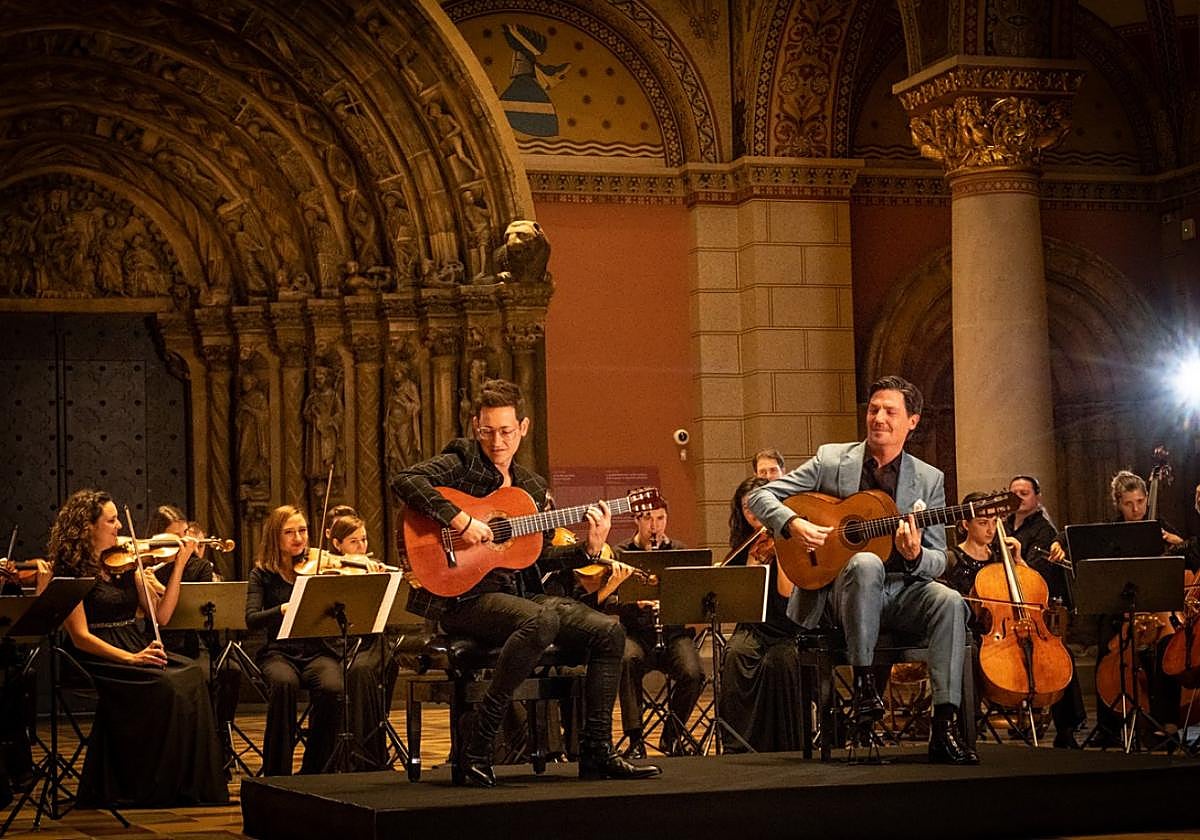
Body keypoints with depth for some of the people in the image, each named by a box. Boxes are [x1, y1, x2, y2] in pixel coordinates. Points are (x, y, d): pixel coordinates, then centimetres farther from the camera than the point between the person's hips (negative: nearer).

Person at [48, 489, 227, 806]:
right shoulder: (70, 573, -5)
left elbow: (161, 615, 10)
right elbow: (80, 637, -13)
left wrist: (179, 565, 3)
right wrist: (129, 658, -24)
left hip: (137, 651, 6)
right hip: (98, 661, -6)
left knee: (193, 674, -21)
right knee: (166, 684, -29)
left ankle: (192, 784, -19)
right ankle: (161, 789, -19)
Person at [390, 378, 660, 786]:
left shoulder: (532, 486, 18)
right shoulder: (463, 461, -1)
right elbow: (404, 480, -20)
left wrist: (588, 549, 5)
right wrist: (461, 520, -26)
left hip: (521, 592, 7)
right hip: (465, 596, -7)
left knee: (608, 631, -6)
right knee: (541, 621, -36)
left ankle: (596, 752, -2)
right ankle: (475, 745, -27)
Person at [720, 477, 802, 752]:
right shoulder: (744, 550, 14)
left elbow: (786, 593, -14)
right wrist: (752, 560, -4)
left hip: (787, 632, -3)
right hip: (752, 628, 3)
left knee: (778, 660, -36)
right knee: (735, 654, -31)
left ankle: (781, 746, -22)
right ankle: (736, 744, -29)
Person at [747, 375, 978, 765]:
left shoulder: (929, 480, 6)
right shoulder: (831, 459, 4)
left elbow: (938, 561, 4)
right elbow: (760, 496, 3)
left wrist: (915, 556, -21)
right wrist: (792, 525, -17)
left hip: (900, 590, 2)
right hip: (838, 590, -2)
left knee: (949, 602, -29)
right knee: (866, 563, -36)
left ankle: (943, 728, -29)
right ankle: (862, 681, -27)